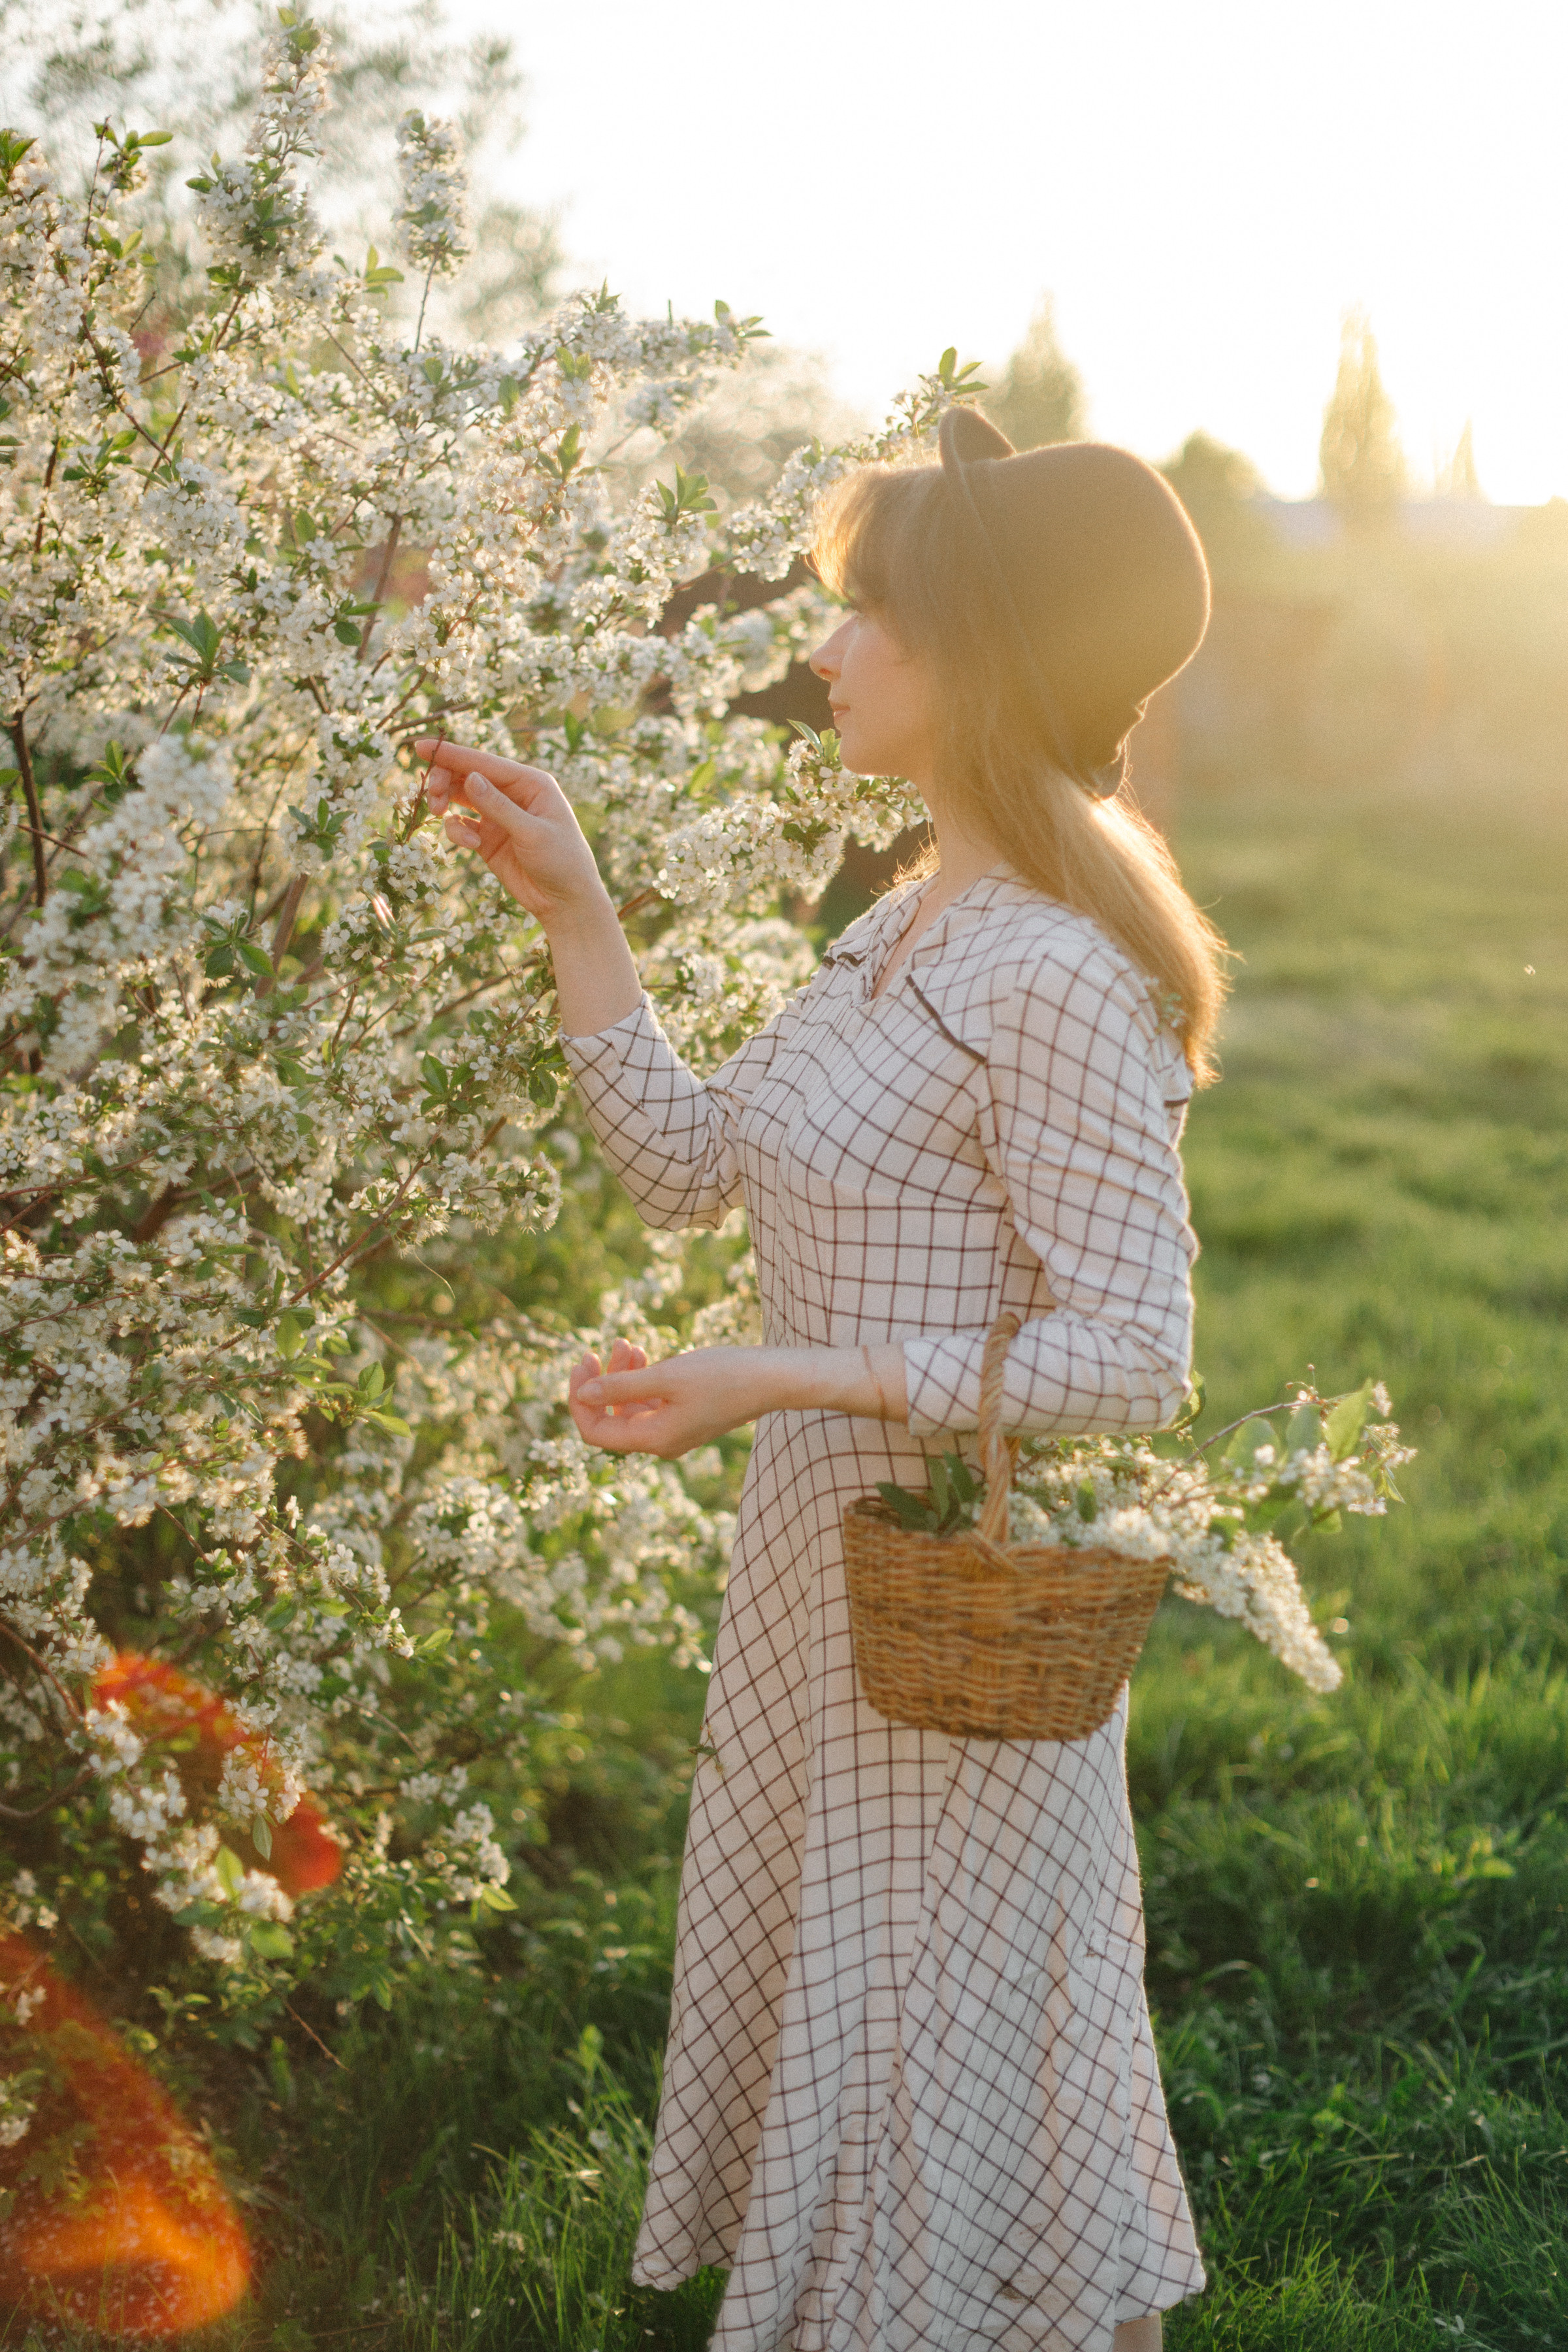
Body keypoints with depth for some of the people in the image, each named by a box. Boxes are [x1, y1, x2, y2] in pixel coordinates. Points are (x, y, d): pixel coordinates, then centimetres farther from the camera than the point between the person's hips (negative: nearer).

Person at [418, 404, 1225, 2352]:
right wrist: (569, 909, 5)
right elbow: (687, 1167, 9)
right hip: (821, 1578, 9)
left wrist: (783, 1378, -27)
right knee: (823, 2005, 22)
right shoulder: (905, 929, 6)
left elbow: (1132, 1353, -25)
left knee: (947, 2045, 7)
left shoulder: (1059, 981, -23)